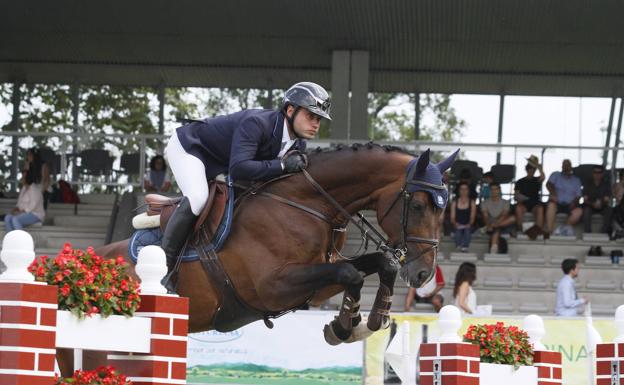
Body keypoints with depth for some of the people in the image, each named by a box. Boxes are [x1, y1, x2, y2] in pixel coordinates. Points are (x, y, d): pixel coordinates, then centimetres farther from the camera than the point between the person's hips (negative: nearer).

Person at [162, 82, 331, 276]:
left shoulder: (298, 144, -10)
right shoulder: (256, 123, -37)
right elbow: (238, 168, -49)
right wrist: (282, 165, -47)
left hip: (218, 165, 9)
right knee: (197, 198, -32)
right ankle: (164, 265, -23)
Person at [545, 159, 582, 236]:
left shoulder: (576, 180, 18)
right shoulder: (556, 175, 14)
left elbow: (578, 195, 11)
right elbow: (549, 184, -5)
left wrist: (574, 202, -12)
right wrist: (553, 194, -25)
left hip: (569, 205, 2)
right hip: (557, 203, -2)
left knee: (579, 211, -30)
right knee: (551, 205, -38)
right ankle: (549, 231, -45)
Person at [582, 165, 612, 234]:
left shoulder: (606, 185, 4)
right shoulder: (587, 185, 4)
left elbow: (607, 200, -6)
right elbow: (585, 199, -5)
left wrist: (601, 203, -30)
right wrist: (593, 204, -25)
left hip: (602, 207, 1)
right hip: (590, 206, -1)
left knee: (609, 210, -32)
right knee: (586, 210, -35)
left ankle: (604, 232, -34)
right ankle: (587, 233, -37)